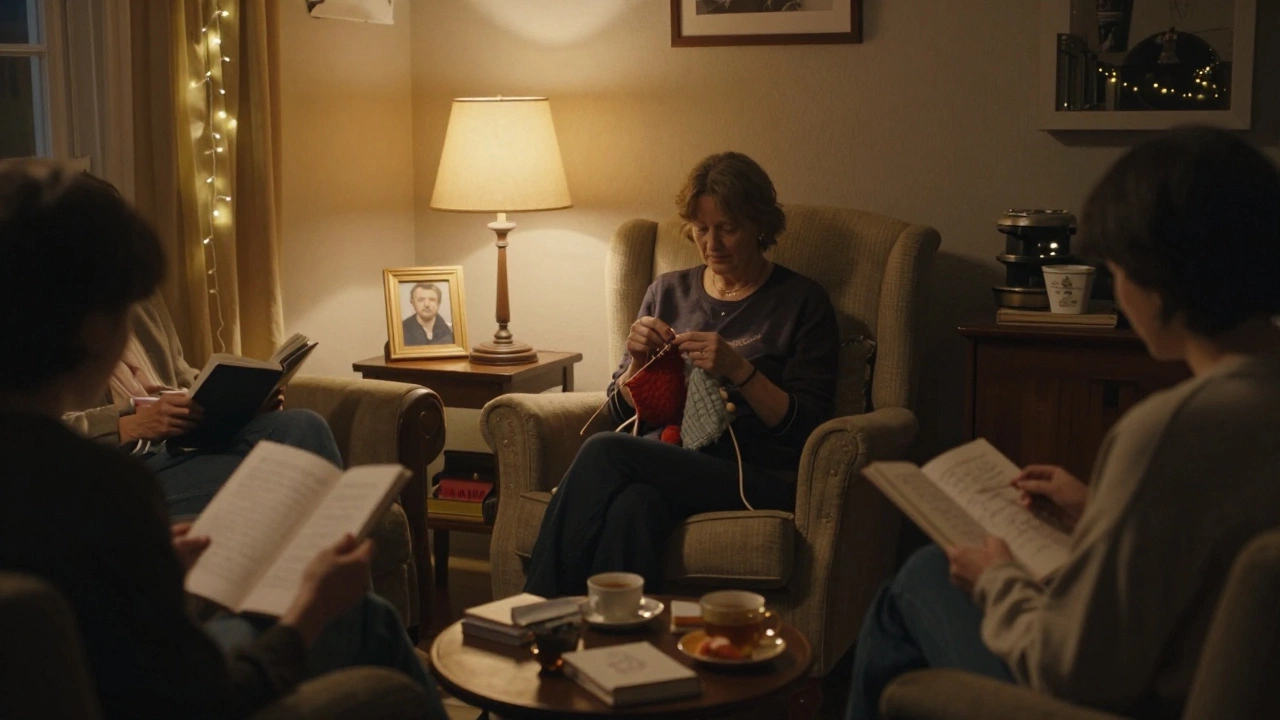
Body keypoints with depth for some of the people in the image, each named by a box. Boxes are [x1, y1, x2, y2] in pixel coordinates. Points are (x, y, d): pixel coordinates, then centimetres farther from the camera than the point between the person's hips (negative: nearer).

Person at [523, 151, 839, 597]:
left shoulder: (801, 301, 9)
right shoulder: (667, 291, 22)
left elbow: (808, 426, 0)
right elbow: (620, 410, 22)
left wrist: (739, 370, -13)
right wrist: (638, 360, 1)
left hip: (755, 473, -3)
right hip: (669, 454, 3)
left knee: (604, 452, -30)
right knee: (634, 505, -37)